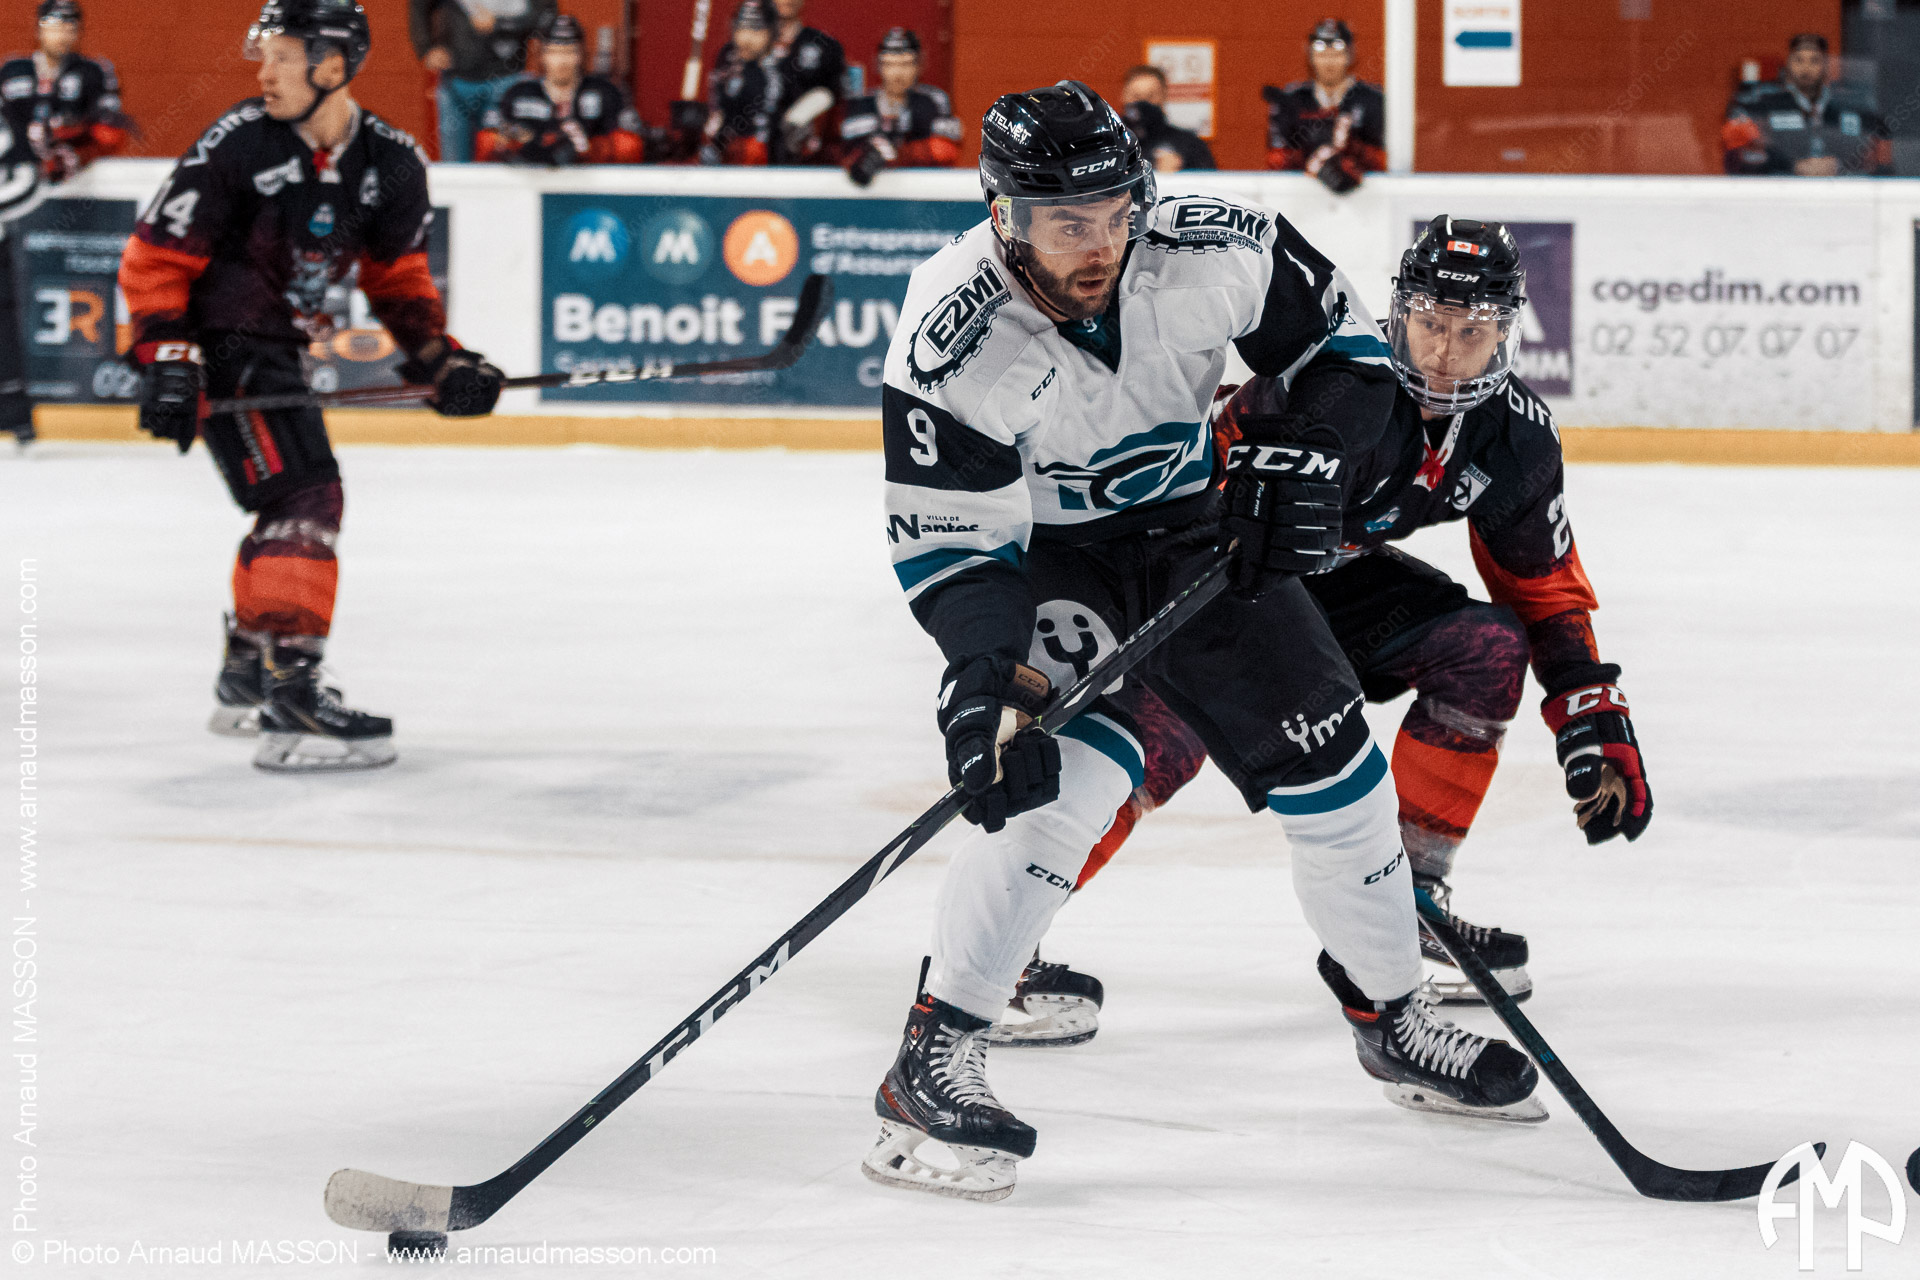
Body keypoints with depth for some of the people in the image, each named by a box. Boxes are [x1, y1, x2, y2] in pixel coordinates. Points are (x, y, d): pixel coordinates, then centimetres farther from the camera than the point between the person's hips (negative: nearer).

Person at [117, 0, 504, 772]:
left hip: (279, 346, 8)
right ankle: (291, 705, -29)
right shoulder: (238, 144, -18)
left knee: (294, 506, 22)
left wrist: (438, 356, 1)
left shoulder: (392, 165, -3)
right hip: (221, 342, -8)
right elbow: (155, 257, -14)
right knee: (304, 498, -21)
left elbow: (397, 273, 12)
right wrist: (168, 361, -21)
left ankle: (247, 675, 43)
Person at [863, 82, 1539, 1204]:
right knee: (1069, 773, -27)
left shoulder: (1210, 254, -24)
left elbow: (1340, 339, -5)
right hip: (1043, 555, -4)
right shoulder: (953, 338, -30)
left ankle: (1391, 1015, 26)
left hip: (1193, 528, 4)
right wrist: (983, 681, -38)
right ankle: (933, 1061, -23)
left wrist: (1300, 462, -18)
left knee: (1330, 760, 4)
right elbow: (951, 545, -26)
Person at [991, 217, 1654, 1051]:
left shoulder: (1516, 437, -7)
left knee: (1489, 645, -11)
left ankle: (1410, 899, 3)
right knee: (1161, 736, -28)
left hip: (1338, 581, 7)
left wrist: (1596, 724, -2)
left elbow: (1547, 591, 5)